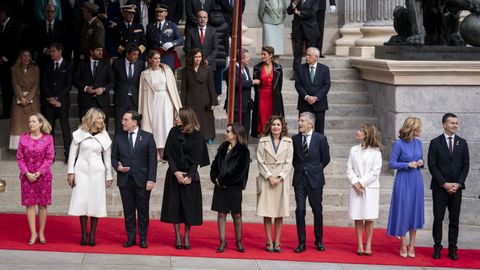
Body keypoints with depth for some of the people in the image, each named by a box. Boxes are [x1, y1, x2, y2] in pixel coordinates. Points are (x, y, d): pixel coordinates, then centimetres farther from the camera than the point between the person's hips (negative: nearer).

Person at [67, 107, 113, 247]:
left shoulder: (104, 137, 5)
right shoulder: (80, 134, 1)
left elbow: (107, 158, 8)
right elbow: (72, 153, 3)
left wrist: (109, 176, 6)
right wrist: (71, 172, -3)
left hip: (97, 172, 1)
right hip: (81, 171, -1)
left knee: (95, 202, 1)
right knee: (82, 202, -2)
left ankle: (93, 235, 8)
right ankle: (84, 234, 7)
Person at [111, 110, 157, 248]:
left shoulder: (147, 137, 0)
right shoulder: (119, 137, 8)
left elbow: (152, 160, -2)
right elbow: (114, 157, 13)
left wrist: (151, 179, -8)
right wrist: (117, 166, -9)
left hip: (142, 180, -2)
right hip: (125, 180, 2)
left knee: (143, 211, 4)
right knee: (128, 211, 6)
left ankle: (143, 239, 14)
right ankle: (131, 238, 15)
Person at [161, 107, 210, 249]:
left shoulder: (197, 136, -4)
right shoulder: (174, 132, 0)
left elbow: (197, 159, -6)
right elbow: (169, 154, -2)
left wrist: (190, 176, -15)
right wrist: (176, 172, -12)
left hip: (190, 175, -2)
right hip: (174, 175, 2)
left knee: (189, 206, 1)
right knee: (175, 205, 2)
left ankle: (186, 237, 12)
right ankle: (177, 237, 11)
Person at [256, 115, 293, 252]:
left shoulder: (288, 142, 5)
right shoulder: (263, 141, 3)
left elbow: (289, 162, 2)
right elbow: (260, 161, 1)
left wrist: (279, 177, -8)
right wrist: (269, 176, -9)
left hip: (282, 180, 1)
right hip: (266, 179, -1)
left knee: (280, 214, 1)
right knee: (267, 213, -1)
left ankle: (277, 242, 6)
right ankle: (269, 242, 5)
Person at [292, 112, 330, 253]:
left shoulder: (320, 139, -4)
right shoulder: (295, 139, 2)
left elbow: (326, 159, 5)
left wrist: (315, 170, 8)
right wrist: (299, 169, 7)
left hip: (315, 179, -1)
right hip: (299, 179, 2)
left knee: (317, 210, 7)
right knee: (300, 210, -1)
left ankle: (319, 241, 19)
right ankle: (301, 242, 5)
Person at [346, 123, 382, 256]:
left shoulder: (376, 151, 0)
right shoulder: (354, 150, 10)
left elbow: (375, 172, -6)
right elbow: (349, 169, 6)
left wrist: (362, 183, -11)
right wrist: (355, 183, -9)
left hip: (370, 188, -3)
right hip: (355, 188, 3)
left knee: (369, 218, 0)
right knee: (358, 218, 2)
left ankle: (368, 245, 6)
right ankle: (359, 245, 6)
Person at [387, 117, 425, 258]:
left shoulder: (418, 142, 5)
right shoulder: (399, 144, -11)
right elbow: (392, 164, -9)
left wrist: (420, 163, -6)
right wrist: (408, 164, -17)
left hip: (416, 181, 5)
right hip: (403, 181, -5)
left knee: (415, 211, 7)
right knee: (403, 210, 0)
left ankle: (412, 245, 15)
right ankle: (403, 245, 13)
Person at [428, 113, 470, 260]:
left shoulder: (462, 143, 8)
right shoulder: (435, 143, 0)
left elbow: (466, 165, 6)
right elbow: (432, 166, -3)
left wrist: (458, 183, -6)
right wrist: (444, 184, -10)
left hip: (456, 187, 2)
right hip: (440, 187, -2)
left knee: (454, 220, 3)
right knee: (438, 219, 0)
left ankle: (452, 249, 7)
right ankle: (437, 248, 7)